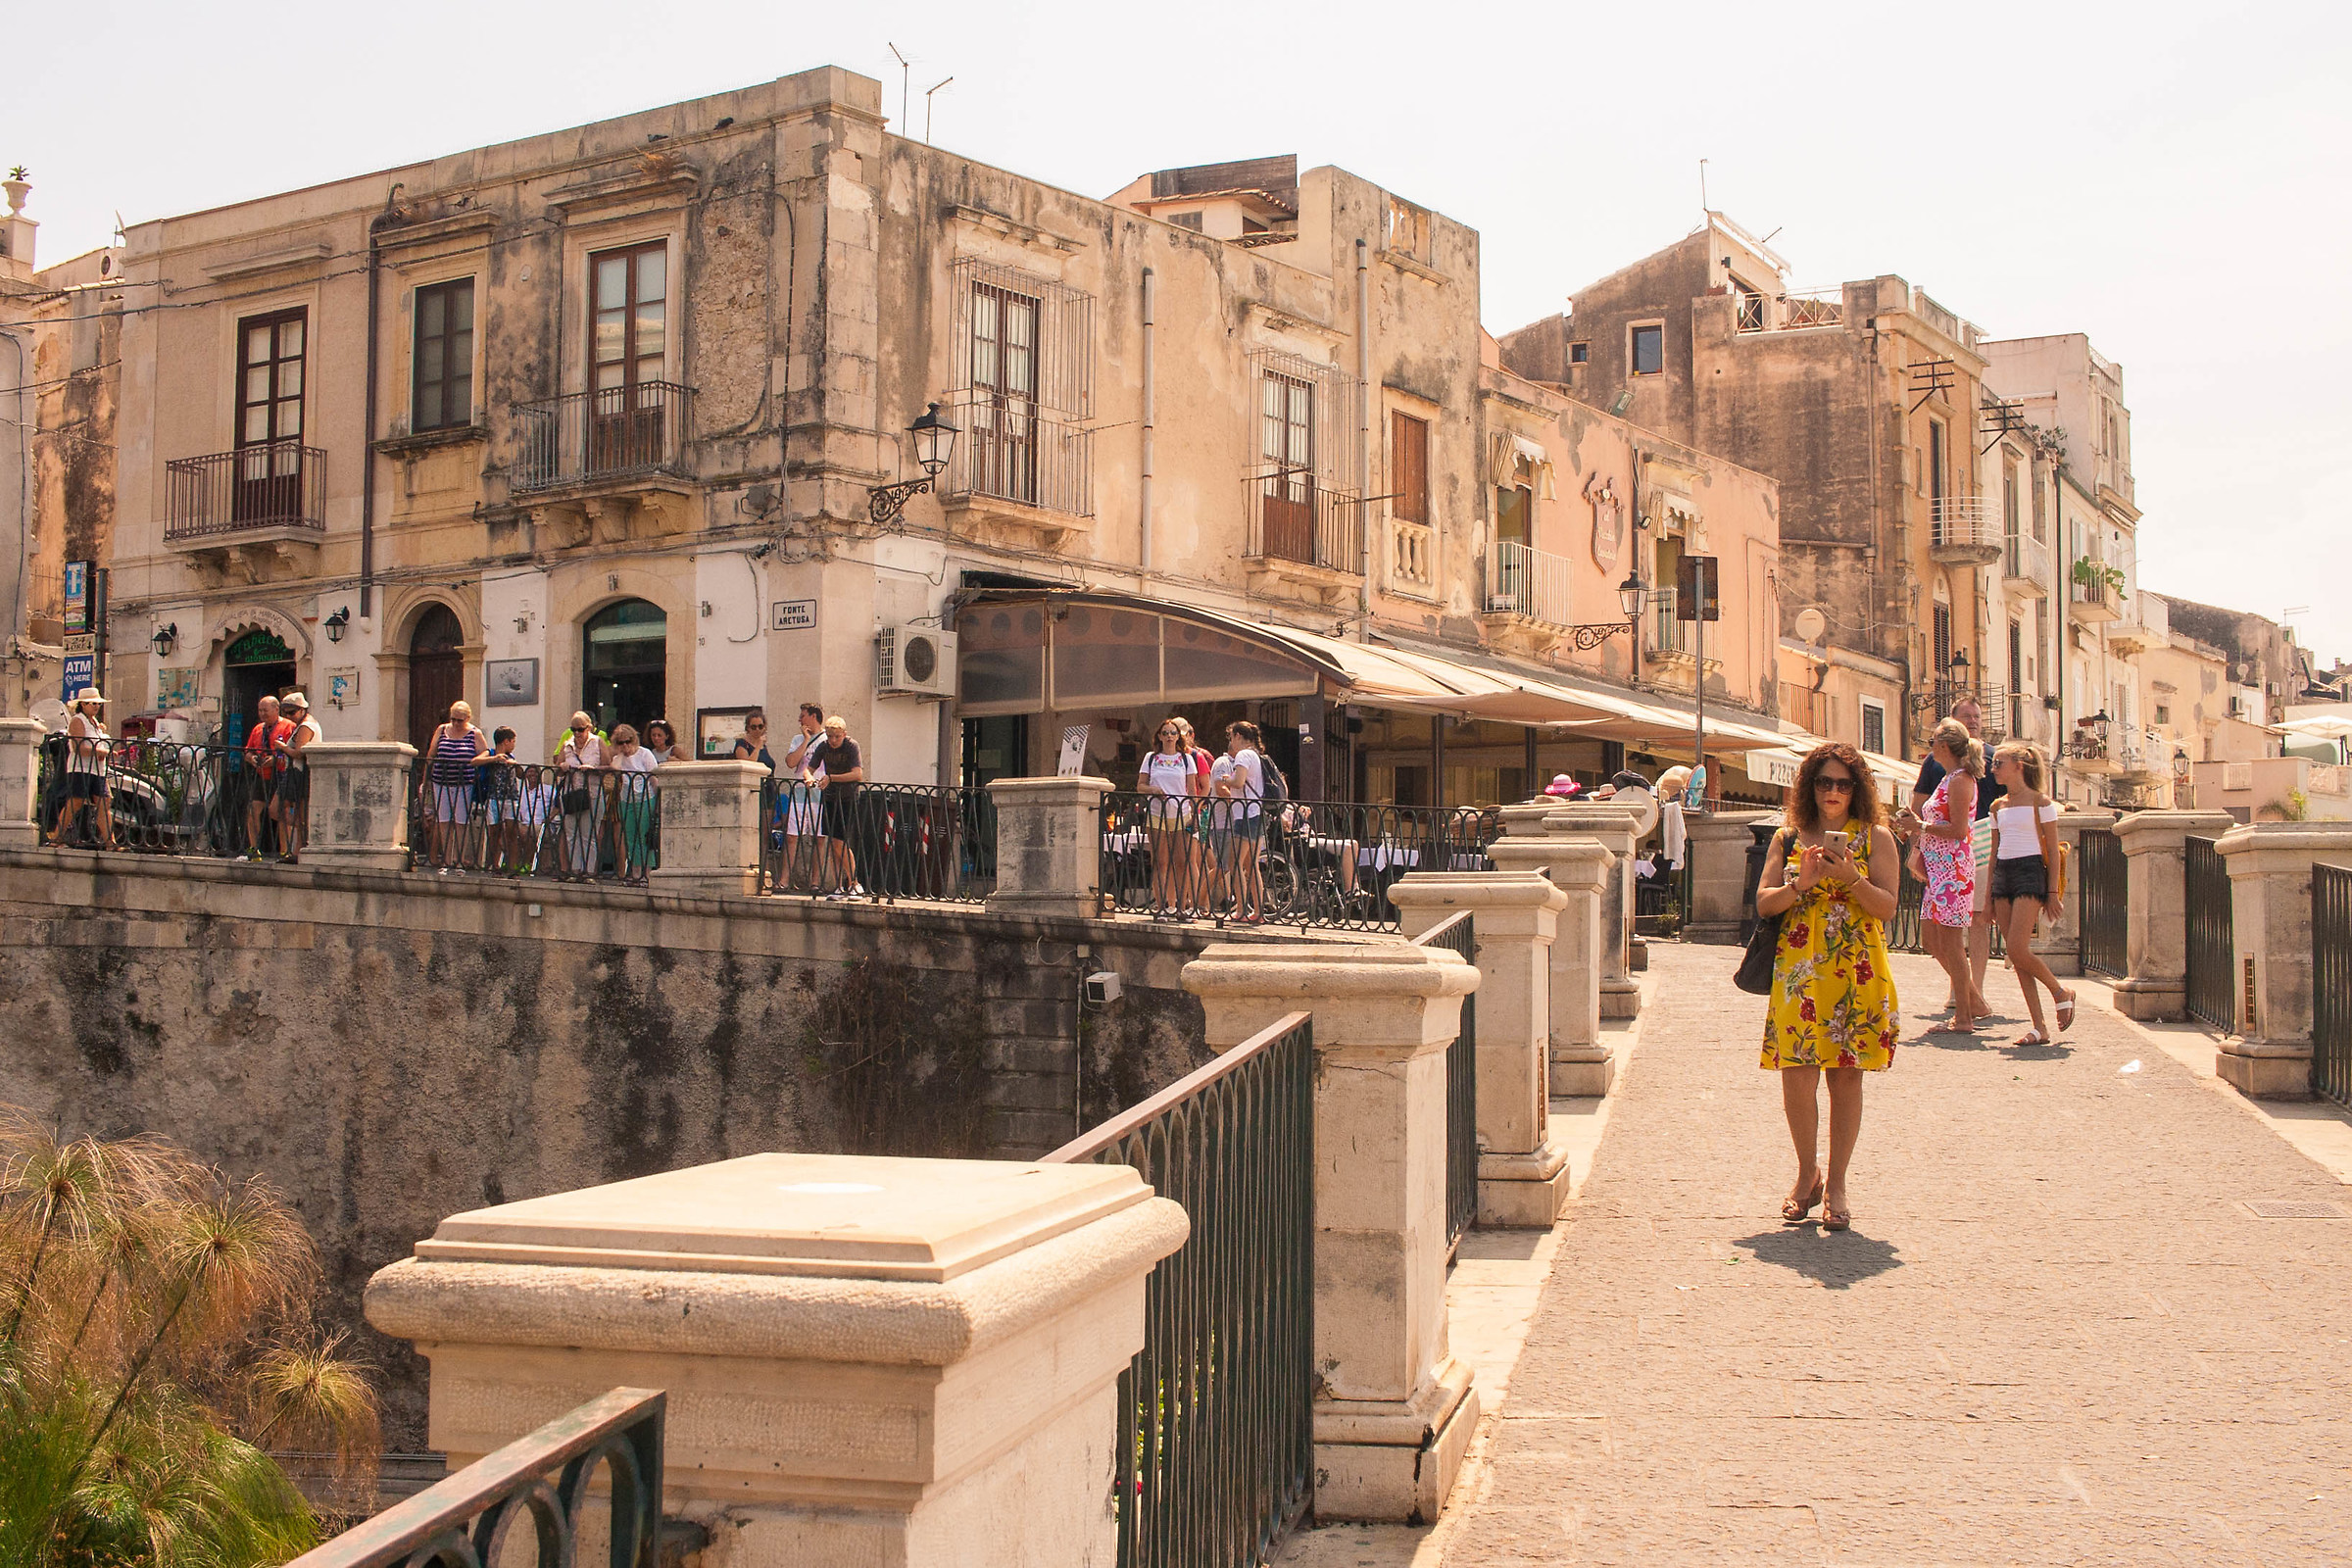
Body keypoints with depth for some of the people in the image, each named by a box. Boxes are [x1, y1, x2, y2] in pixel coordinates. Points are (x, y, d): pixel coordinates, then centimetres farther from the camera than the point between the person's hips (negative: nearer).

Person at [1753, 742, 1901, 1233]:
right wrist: (1801, 883, -13)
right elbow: (1763, 903, 4)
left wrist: (1850, 878, -17)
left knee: (1846, 1077, 1)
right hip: (1798, 972, 1)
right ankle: (1807, 1175, 17)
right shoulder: (1788, 838, 10)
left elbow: (1887, 907, -2)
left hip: (1856, 975, -1)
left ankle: (1835, 1185, 12)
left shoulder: (1875, 838, 6)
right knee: (1796, 1077, -3)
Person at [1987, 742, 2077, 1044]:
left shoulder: (2039, 801, -2)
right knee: (2016, 957, 0)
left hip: (2030, 872, -6)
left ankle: (2061, 993, 9)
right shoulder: (1998, 806, 15)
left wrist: (2052, 892, -8)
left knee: (2018, 950, -17)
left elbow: (2052, 849, -3)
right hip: (2002, 875, 6)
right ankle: (2039, 1028, 3)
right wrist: (1989, 896, 15)